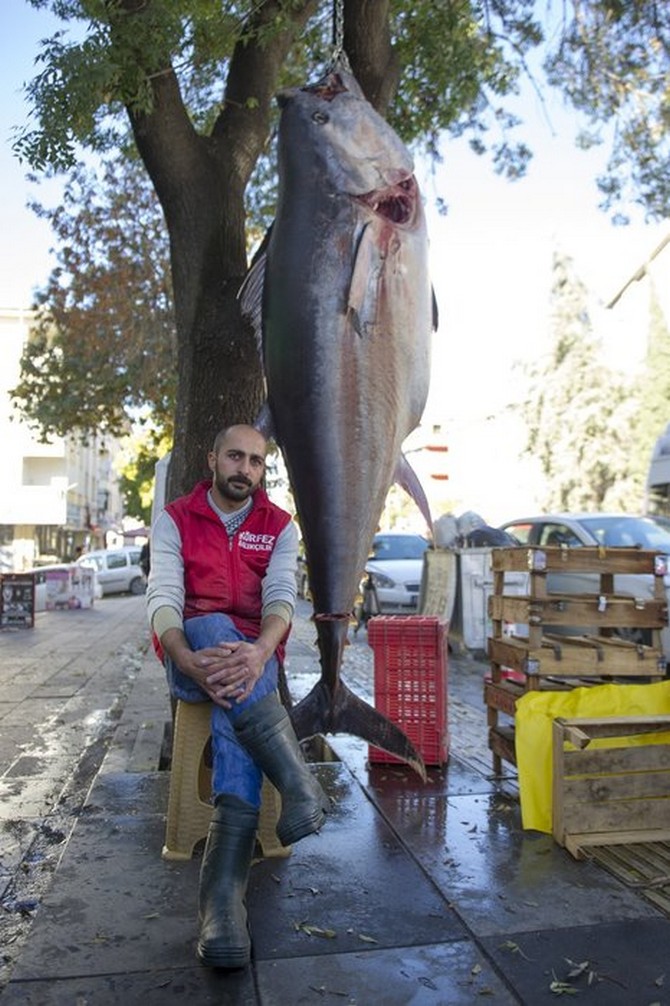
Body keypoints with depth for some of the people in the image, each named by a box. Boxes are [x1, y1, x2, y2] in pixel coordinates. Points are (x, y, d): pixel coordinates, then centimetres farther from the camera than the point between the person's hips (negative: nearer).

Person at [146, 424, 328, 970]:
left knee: (235, 705, -34)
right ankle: (299, 781, -43)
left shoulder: (281, 526, 7)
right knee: (214, 627, -36)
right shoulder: (174, 520, 4)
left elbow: (281, 597, -9)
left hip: (254, 657, 1)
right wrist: (189, 661, -32)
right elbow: (163, 598, -10)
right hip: (191, 660, 0)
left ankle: (224, 899, -43)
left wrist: (259, 652, -33)